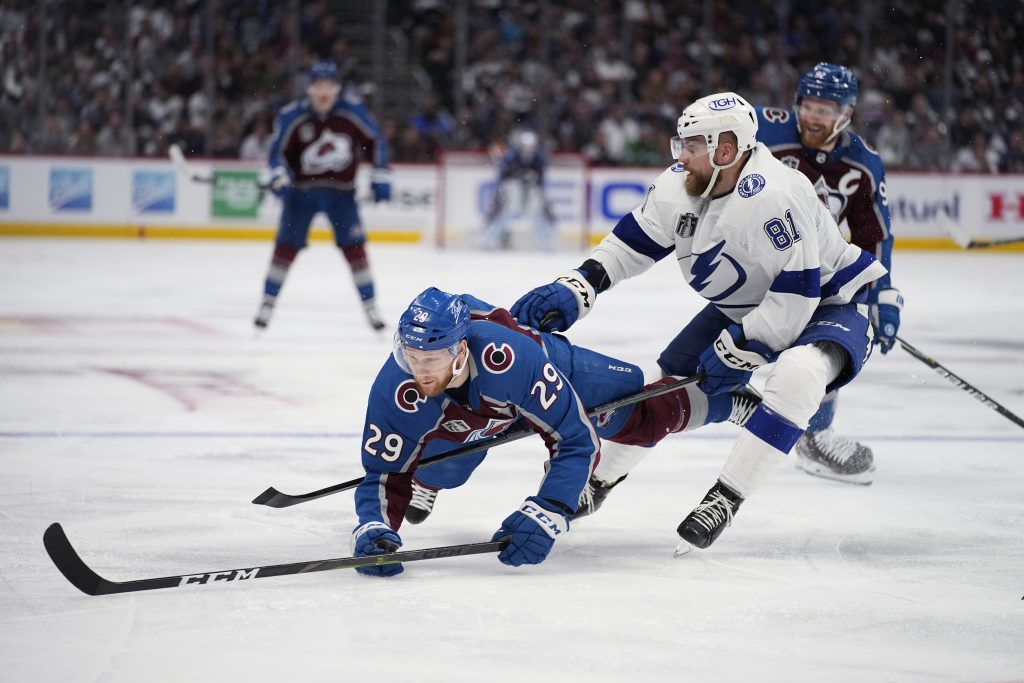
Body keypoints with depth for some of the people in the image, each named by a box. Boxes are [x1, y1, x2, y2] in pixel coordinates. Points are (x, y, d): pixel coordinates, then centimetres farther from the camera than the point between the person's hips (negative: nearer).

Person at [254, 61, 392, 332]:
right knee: (286, 246, -5)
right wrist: (280, 177, -22)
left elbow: (375, 141, 3)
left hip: (340, 191, 1)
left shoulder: (353, 112, -8)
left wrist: (380, 178, 1)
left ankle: (370, 307, 5)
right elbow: (278, 152, -4)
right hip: (301, 190, 0)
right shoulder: (291, 116, -11)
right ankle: (267, 302, 6)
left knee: (354, 247, -4)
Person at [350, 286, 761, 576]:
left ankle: (731, 398, 40)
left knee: (648, 417, 11)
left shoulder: (510, 354, -49)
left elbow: (577, 439, -44)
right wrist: (373, 528, -53)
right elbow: (383, 475, -32)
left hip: (555, 372, -2)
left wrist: (545, 514, -55)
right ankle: (422, 484, 41)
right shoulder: (394, 391, -41)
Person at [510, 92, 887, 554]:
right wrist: (575, 290, -9)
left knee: (796, 374, -38)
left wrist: (735, 351, -25)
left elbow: (795, 298, -34)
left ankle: (726, 496, -29)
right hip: (744, 305, 8)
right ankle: (598, 477, 32)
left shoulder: (772, 196, -36)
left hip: (828, 302, -8)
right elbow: (633, 241, 3)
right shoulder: (679, 186, -12)